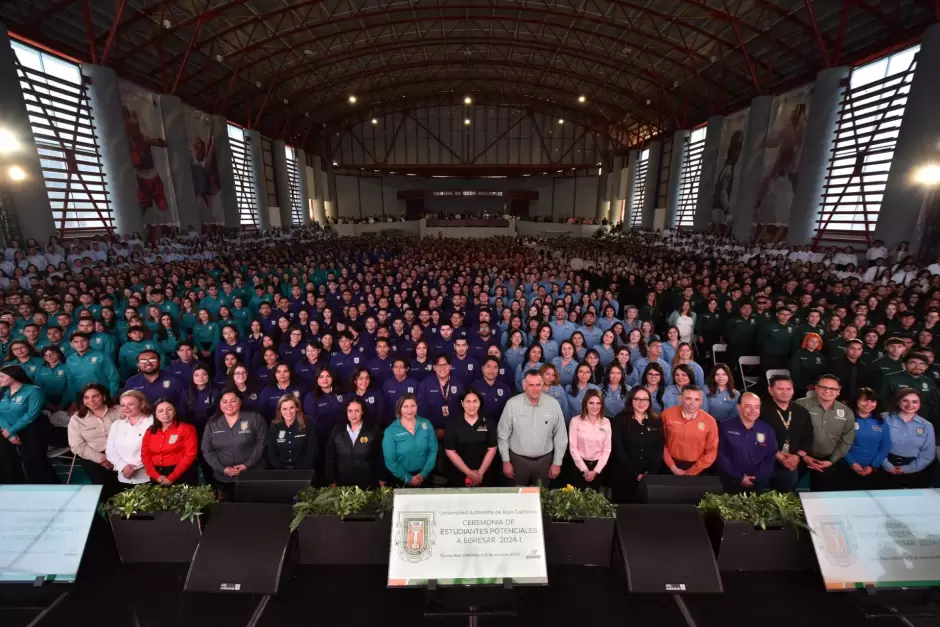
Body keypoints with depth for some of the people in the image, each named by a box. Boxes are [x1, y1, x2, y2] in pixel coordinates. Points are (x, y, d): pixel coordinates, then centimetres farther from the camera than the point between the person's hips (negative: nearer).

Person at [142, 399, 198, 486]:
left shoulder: (186, 428, -5)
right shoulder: (150, 432, 10)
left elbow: (190, 455, -11)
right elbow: (145, 455, 6)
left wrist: (171, 478, -14)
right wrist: (157, 476, -7)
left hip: (181, 476, -4)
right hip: (158, 480, 4)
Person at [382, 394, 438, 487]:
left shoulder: (426, 424, -4)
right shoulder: (390, 431, -11)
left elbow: (433, 451, -3)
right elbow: (390, 461, -10)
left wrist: (424, 474, -11)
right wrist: (409, 478, -12)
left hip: (425, 477, 2)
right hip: (402, 480, -2)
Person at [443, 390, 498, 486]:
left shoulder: (488, 423, -4)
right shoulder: (452, 425, -8)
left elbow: (492, 449, -3)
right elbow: (450, 451, -9)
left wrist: (480, 473, -9)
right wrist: (469, 472, -11)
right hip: (459, 475, -1)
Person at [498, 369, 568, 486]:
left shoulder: (553, 404, -9)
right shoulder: (512, 404, -13)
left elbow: (560, 436, 0)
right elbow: (503, 435, -4)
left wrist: (557, 462, 2)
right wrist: (506, 461, -2)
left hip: (544, 460, 1)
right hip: (518, 459, -1)